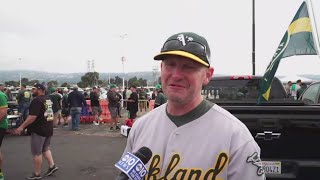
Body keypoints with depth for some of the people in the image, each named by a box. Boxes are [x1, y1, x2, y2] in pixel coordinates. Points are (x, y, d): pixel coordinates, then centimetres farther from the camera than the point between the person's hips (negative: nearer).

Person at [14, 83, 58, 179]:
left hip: (39, 130, -9)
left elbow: (32, 116, -24)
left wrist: (22, 127, -19)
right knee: (45, 149, 22)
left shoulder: (37, 100, -17)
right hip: (49, 129, 9)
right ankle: (52, 166, 16)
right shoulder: (48, 99, 11)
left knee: (37, 152, 2)